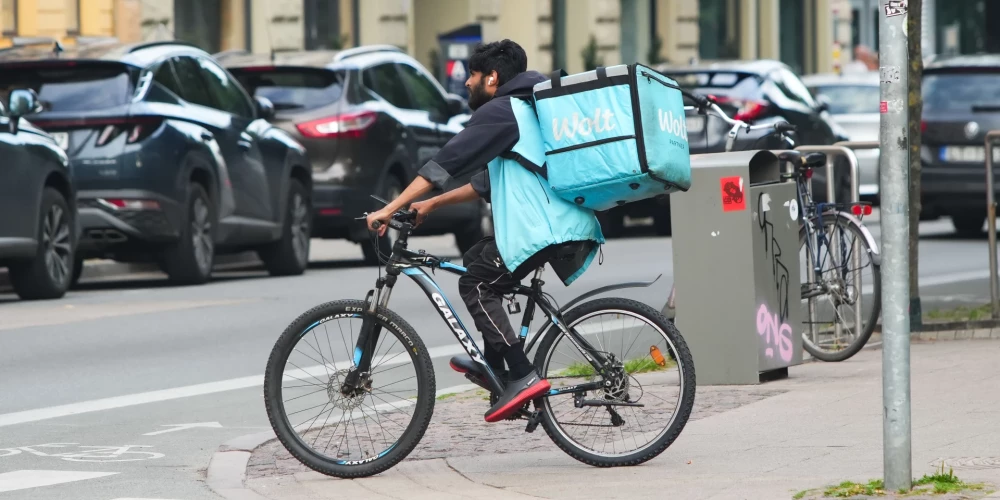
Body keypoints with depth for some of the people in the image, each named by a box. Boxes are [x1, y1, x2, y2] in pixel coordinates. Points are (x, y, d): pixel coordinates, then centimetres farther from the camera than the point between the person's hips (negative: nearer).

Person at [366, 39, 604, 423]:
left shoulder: (500, 111, -5)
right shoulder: (523, 111, 27)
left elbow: (447, 161, -10)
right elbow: (488, 181, 30)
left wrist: (390, 209, -10)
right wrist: (431, 204, 26)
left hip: (542, 229, -10)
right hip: (572, 227, 10)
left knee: (475, 286, -3)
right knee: (476, 261, 21)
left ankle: (523, 377, -12)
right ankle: (494, 365, 20)